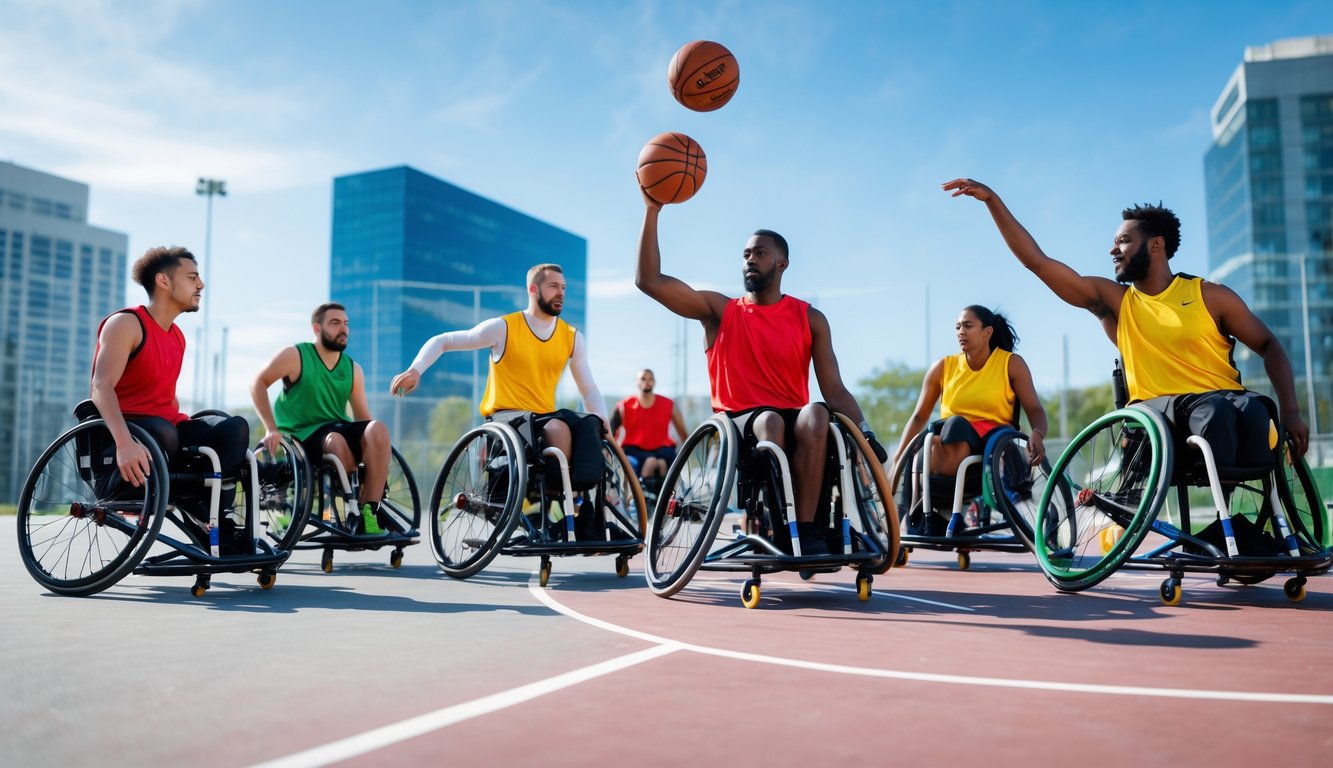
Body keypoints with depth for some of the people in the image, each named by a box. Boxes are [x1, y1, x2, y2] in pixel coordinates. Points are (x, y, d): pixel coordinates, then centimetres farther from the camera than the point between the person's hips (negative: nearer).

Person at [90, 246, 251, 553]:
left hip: (165, 426, 7)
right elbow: (101, 387, -24)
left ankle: (219, 515, -19)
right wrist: (124, 442, -39)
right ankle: (192, 508, -18)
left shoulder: (177, 337, 14)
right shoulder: (126, 323, -10)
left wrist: (188, 430, 6)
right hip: (126, 425, -7)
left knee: (234, 427, -14)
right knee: (162, 433, -39)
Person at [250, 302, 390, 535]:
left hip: (340, 429, 4)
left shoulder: (353, 369, 11)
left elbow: (363, 418, 12)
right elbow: (258, 383, -1)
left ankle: (368, 512, -32)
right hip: (303, 435, -4)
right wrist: (271, 428, -11)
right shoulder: (295, 356, -1)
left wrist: (378, 448, -3)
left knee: (378, 429, -28)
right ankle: (356, 511, -23)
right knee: (336, 441, -38)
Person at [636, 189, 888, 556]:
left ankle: (806, 528, -35)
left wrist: (866, 433, -15)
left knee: (816, 414, -33)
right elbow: (649, 280, -2)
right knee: (770, 420, -35)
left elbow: (834, 390, 3)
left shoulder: (810, 319, 9)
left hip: (795, 428, 1)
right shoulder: (719, 311, 7)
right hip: (738, 425, -1)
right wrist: (652, 211, -7)